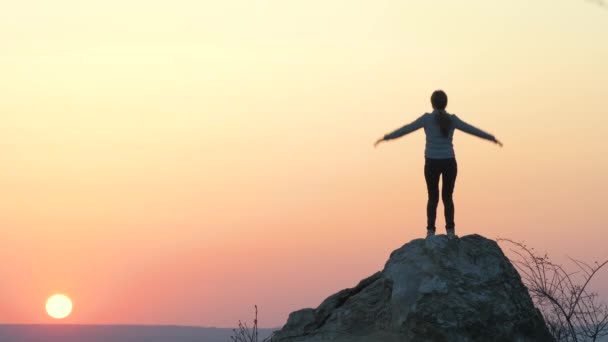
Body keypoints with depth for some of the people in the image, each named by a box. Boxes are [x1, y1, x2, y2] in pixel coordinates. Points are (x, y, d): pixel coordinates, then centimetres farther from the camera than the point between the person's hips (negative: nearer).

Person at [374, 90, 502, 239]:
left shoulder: (427, 118, -7)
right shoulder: (452, 119, -2)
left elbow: (406, 129, -2)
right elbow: (473, 130, 8)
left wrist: (386, 138, 8)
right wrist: (492, 138, 22)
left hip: (432, 164, -1)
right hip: (449, 163, 1)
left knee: (433, 198, 13)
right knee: (447, 198, 14)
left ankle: (431, 232, 5)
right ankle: (450, 232, 6)